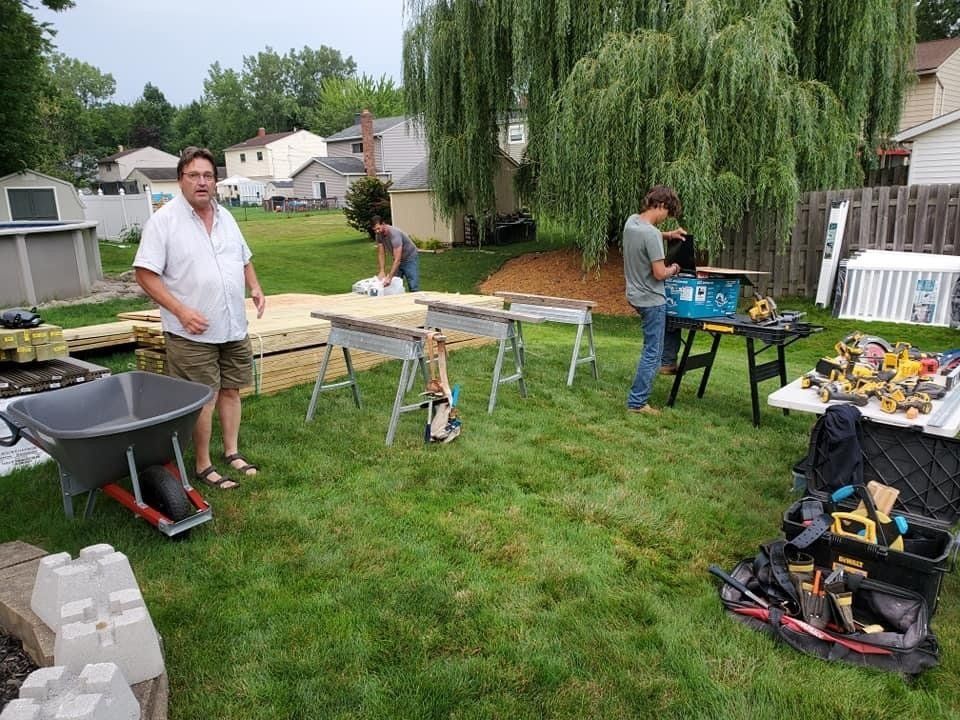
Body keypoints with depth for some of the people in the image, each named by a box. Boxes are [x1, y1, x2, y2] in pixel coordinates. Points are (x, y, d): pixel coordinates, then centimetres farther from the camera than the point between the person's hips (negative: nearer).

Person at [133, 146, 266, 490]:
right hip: (193, 332, -6)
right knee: (204, 399, 0)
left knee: (230, 390, 14)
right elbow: (145, 274, -12)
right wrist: (181, 311, -20)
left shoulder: (225, 217, 10)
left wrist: (255, 288, 3)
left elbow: (244, 258, 21)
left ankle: (232, 452, 28)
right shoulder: (163, 220, -9)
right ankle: (204, 466, 13)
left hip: (234, 327, 6)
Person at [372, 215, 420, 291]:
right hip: (397, 260, 7)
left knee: (413, 288, -13)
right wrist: (381, 271, -21)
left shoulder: (394, 234, -34)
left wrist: (389, 277, -41)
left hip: (410, 258, -7)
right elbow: (381, 254, -8)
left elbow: (397, 259, -37)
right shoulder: (378, 235, -12)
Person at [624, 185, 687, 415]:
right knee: (651, 353, 0)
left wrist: (667, 235, 12)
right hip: (651, 299, -9)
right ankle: (637, 402, 5)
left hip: (635, 295, 9)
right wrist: (673, 269, -3)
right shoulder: (651, 234, -25)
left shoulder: (631, 221, 1)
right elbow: (660, 273, -23)